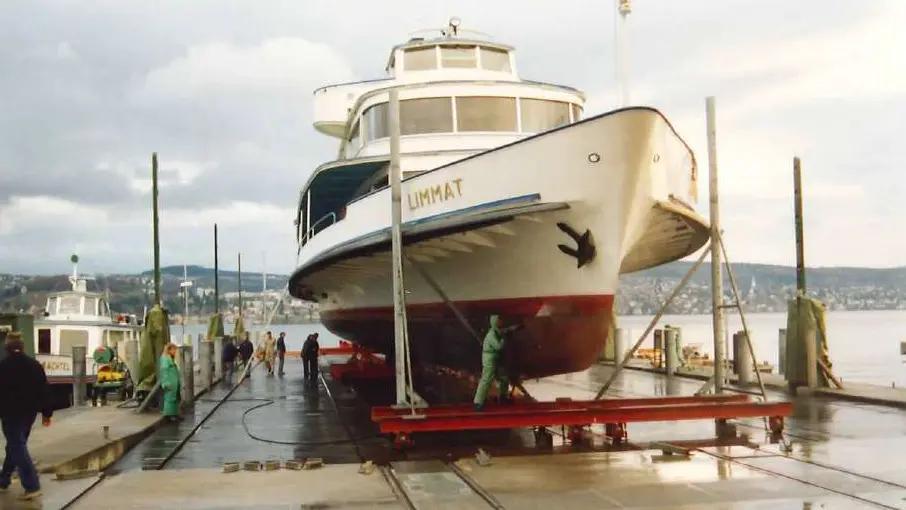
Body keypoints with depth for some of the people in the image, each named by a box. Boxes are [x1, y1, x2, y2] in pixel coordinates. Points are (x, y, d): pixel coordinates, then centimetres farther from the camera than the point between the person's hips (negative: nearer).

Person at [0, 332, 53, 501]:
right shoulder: (35, 365, 6)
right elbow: (44, 390, 6)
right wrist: (46, 413, 10)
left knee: (17, 447, -6)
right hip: (29, 412, 6)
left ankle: (32, 486, -15)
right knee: (16, 445, 20)